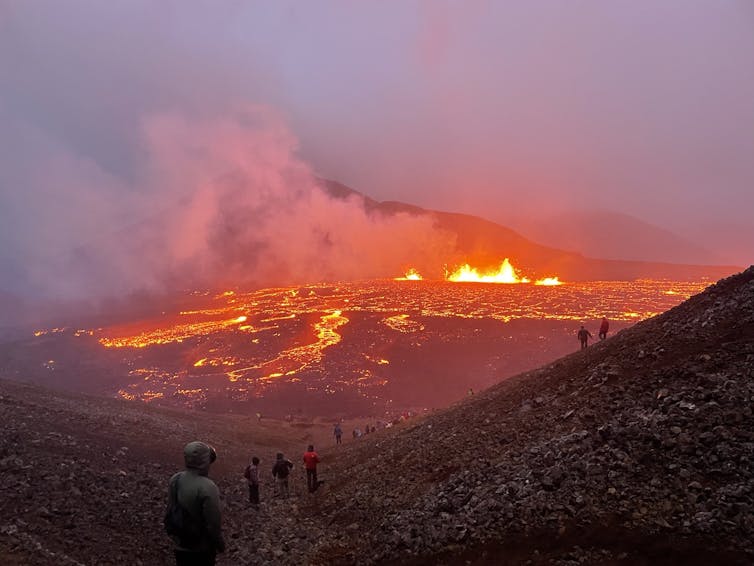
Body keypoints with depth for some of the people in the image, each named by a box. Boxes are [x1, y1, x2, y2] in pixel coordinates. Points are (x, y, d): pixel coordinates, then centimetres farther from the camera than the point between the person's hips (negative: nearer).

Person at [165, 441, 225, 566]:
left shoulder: (175, 479, -10)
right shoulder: (207, 488, -31)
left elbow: (170, 510, 3)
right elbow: (213, 523, -24)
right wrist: (220, 544, -7)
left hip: (180, 543, 5)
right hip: (202, 547, -5)